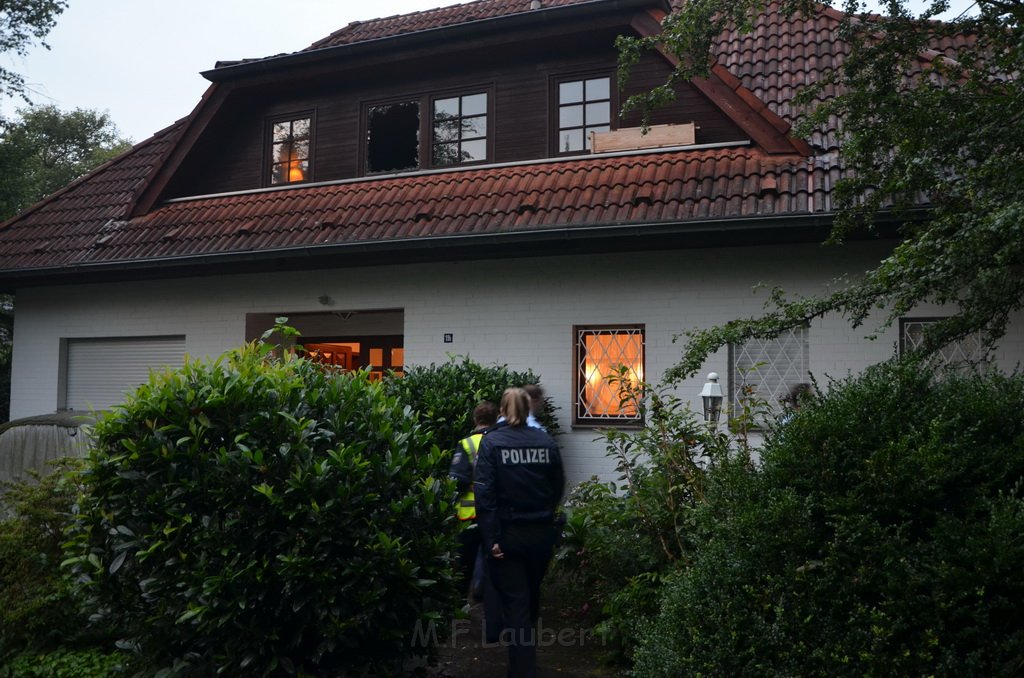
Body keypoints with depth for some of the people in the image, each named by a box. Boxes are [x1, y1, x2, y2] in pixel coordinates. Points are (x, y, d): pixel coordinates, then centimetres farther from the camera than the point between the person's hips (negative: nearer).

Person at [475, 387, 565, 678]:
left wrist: (490, 539, -15)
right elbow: (558, 487, 6)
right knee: (532, 598, 24)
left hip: (508, 534, -4)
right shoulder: (546, 441, -2)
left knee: (515, 605, 4)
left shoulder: (492, 442, -9)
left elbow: (484, 493, -16)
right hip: (542, 533, 4)